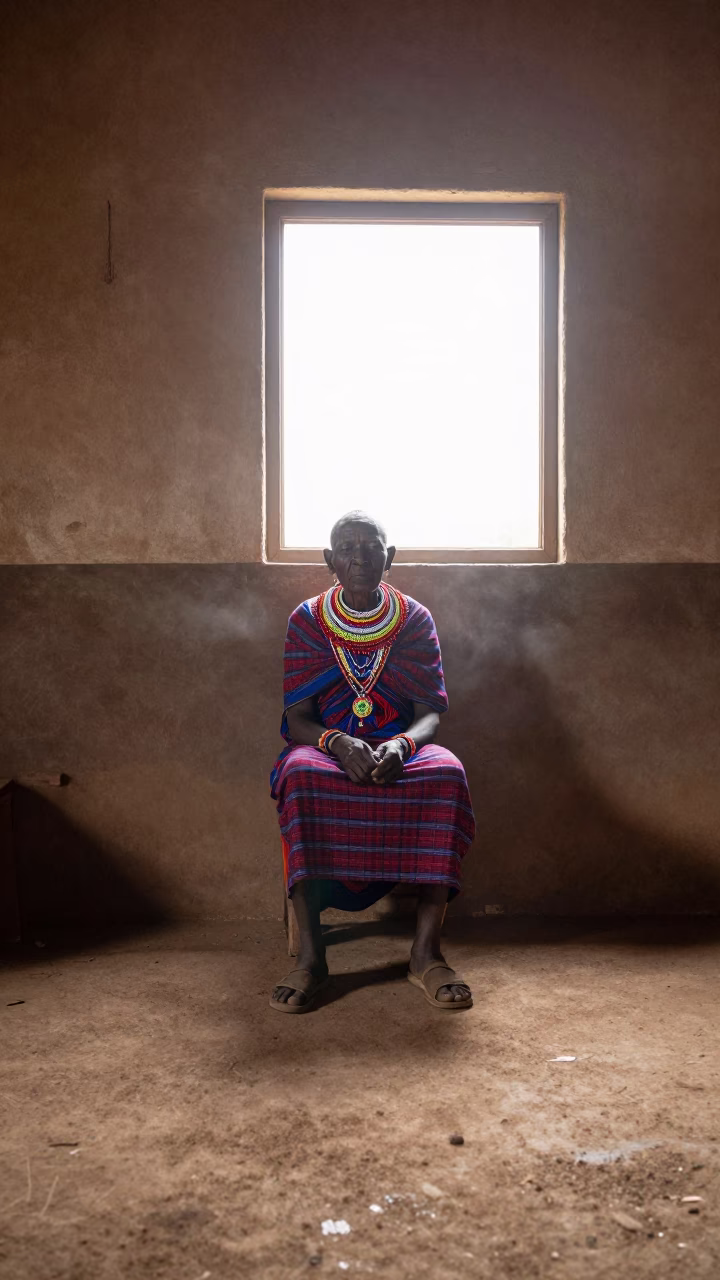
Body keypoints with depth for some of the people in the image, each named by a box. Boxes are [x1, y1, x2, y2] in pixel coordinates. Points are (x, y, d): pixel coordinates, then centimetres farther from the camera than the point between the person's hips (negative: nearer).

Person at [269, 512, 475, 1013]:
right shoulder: (307, 620, 2)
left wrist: (401, 745, -27)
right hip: (326, 748, 0)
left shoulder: (416, 620, 4)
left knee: (446, 774, -34)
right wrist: (341, 744, -27)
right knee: (300, 776, -37)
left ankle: (427, 951, -29)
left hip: (400, 749, 1)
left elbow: (431, 713, -3)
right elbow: (298, 718, -4)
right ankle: (310, 956, -32)